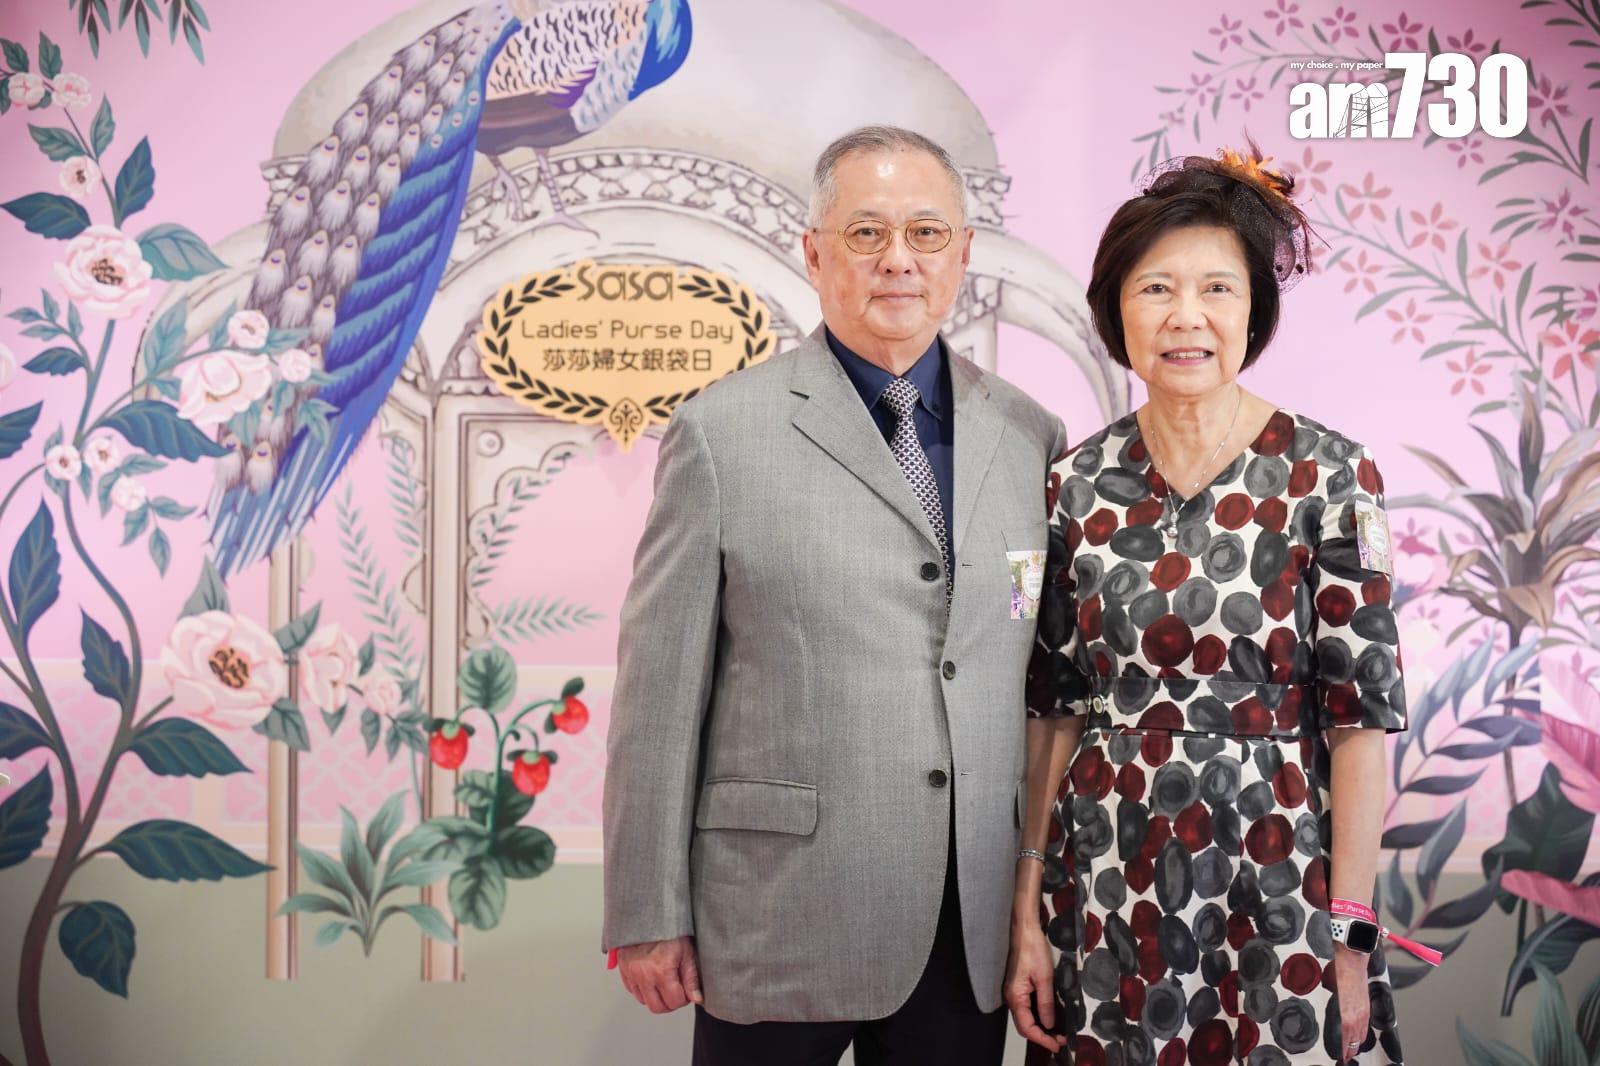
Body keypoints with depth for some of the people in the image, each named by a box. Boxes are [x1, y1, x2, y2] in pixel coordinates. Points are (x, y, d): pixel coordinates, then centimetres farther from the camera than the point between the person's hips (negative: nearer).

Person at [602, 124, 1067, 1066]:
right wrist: (648, 914, -4)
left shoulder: (1033, 438, 6)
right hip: (784, 920, -3)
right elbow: (662, 690, -4)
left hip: (977, 936, 3)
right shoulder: (723, 432, -4)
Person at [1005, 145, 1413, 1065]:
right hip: (1104, 889, 3)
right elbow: (1054, 707, 4)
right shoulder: (1079, 482, 0)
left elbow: (1361, 710, -7)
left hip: (1274, 889, -2)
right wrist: (1029, 907, 2)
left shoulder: (1329, 475, -8)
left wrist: (1350, 933, -9)